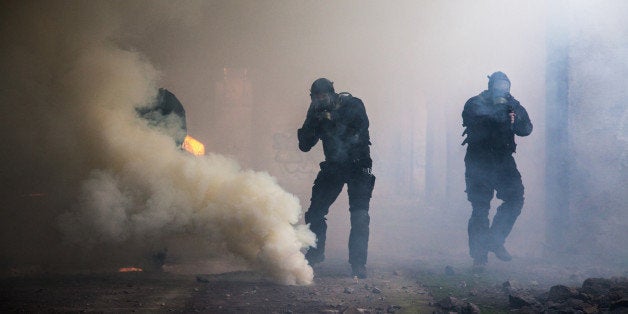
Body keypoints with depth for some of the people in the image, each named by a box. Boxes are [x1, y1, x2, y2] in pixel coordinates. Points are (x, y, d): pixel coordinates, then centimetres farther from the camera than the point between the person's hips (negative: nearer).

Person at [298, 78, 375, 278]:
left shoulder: (354, 106, -13)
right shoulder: (316, 112, -2)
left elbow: (360, 135, -27)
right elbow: (304, 145, -6)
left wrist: (333, 120, -29)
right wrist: (312, 122, -21)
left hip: (358, 166, -4)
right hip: (333, 167, 4)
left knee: (359, 215, -16)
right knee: (315, 212, 2)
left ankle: (358, 264, -14)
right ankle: (315, 253, 23)